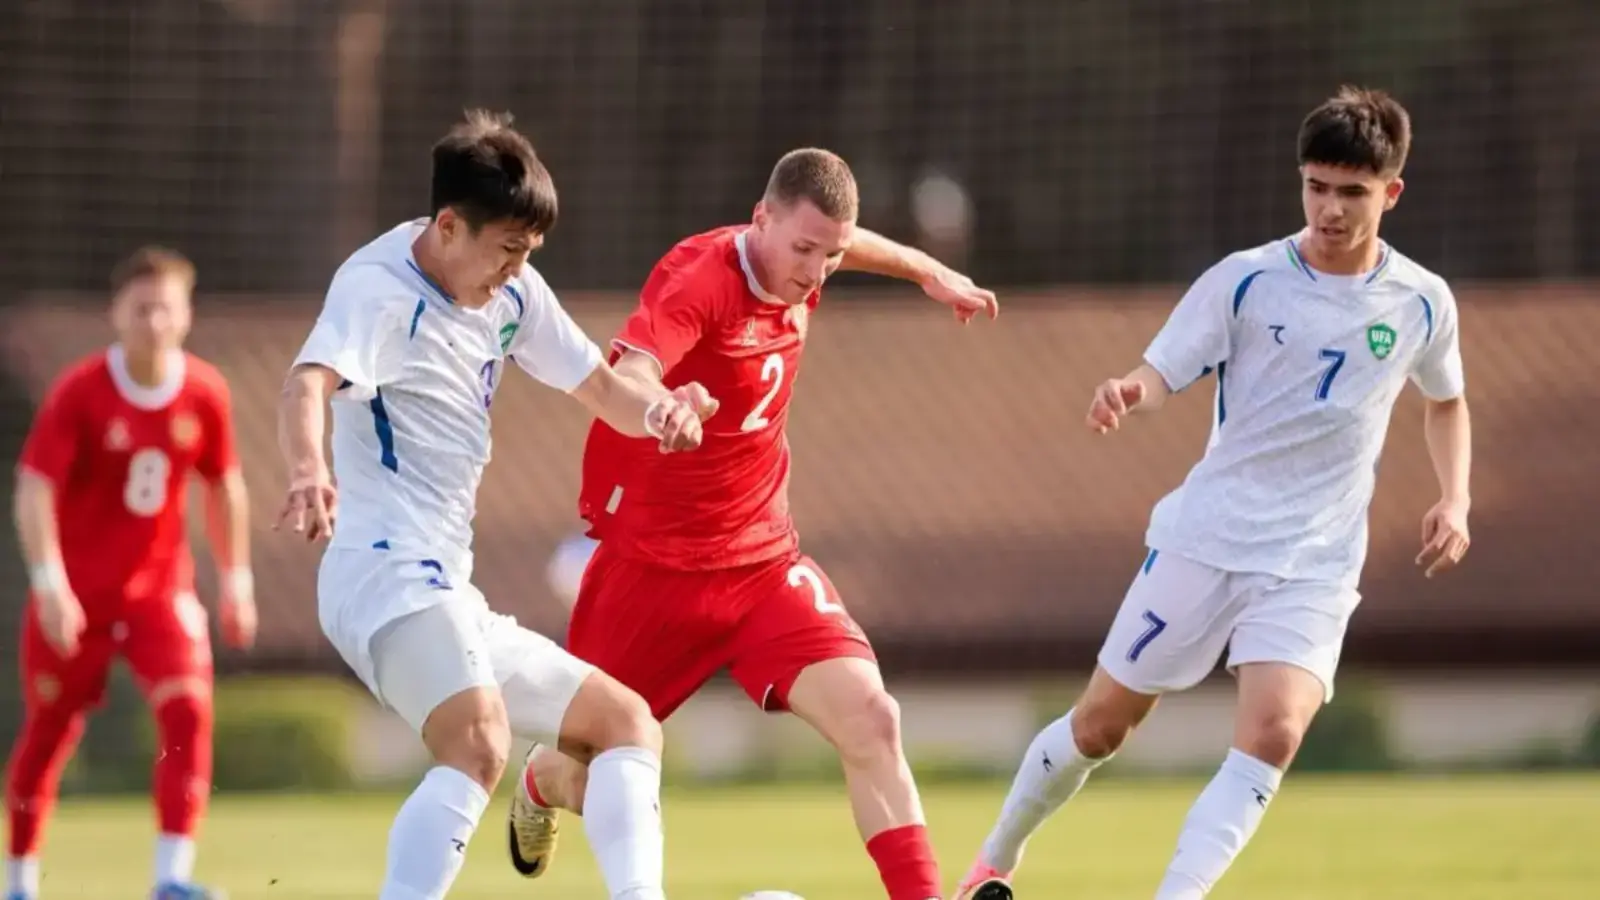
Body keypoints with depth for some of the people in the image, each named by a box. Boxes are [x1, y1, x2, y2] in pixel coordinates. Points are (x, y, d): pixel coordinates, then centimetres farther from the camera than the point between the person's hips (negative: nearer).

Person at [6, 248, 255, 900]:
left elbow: (224, 485, 11)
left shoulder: (205, 394, -3)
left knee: (188, 711, -18)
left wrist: (236, 579, 11)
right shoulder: (79, 392, -14)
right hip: (77, 592, -2)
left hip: (159, 588, 2)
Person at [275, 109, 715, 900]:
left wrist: (657, 412, -5)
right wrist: (308, 470, -54)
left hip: (451, 600, 10)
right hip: (388, 575, -10)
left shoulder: (511, 293, 14)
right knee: (480, 746, -33)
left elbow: (598, 388, 20)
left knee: (626, 722, 16)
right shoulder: (381, 290, -12)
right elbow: (308, 385, -31)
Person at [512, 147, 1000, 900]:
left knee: (871, 720, -19)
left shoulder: (797, 271, -2)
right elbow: (624, 378, -45)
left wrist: (929, 272, 34)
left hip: (764, 562, 5)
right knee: (593, 788, 10)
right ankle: (541, 784, 48)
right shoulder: (696, 280, -24)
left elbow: (843, 242, 26)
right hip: (654, 565, -5)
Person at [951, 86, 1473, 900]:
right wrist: (1126, 394, -33)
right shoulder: (1246, 281, -5)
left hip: (1315, 565, 1)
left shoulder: (1422, 304, 2)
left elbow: (1445, 403, 22)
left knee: (1273, 734, -23)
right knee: (1102, 722, 6)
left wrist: (1455, 501, 5)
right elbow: (1159, 375, -8)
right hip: (1206, 537, -1)